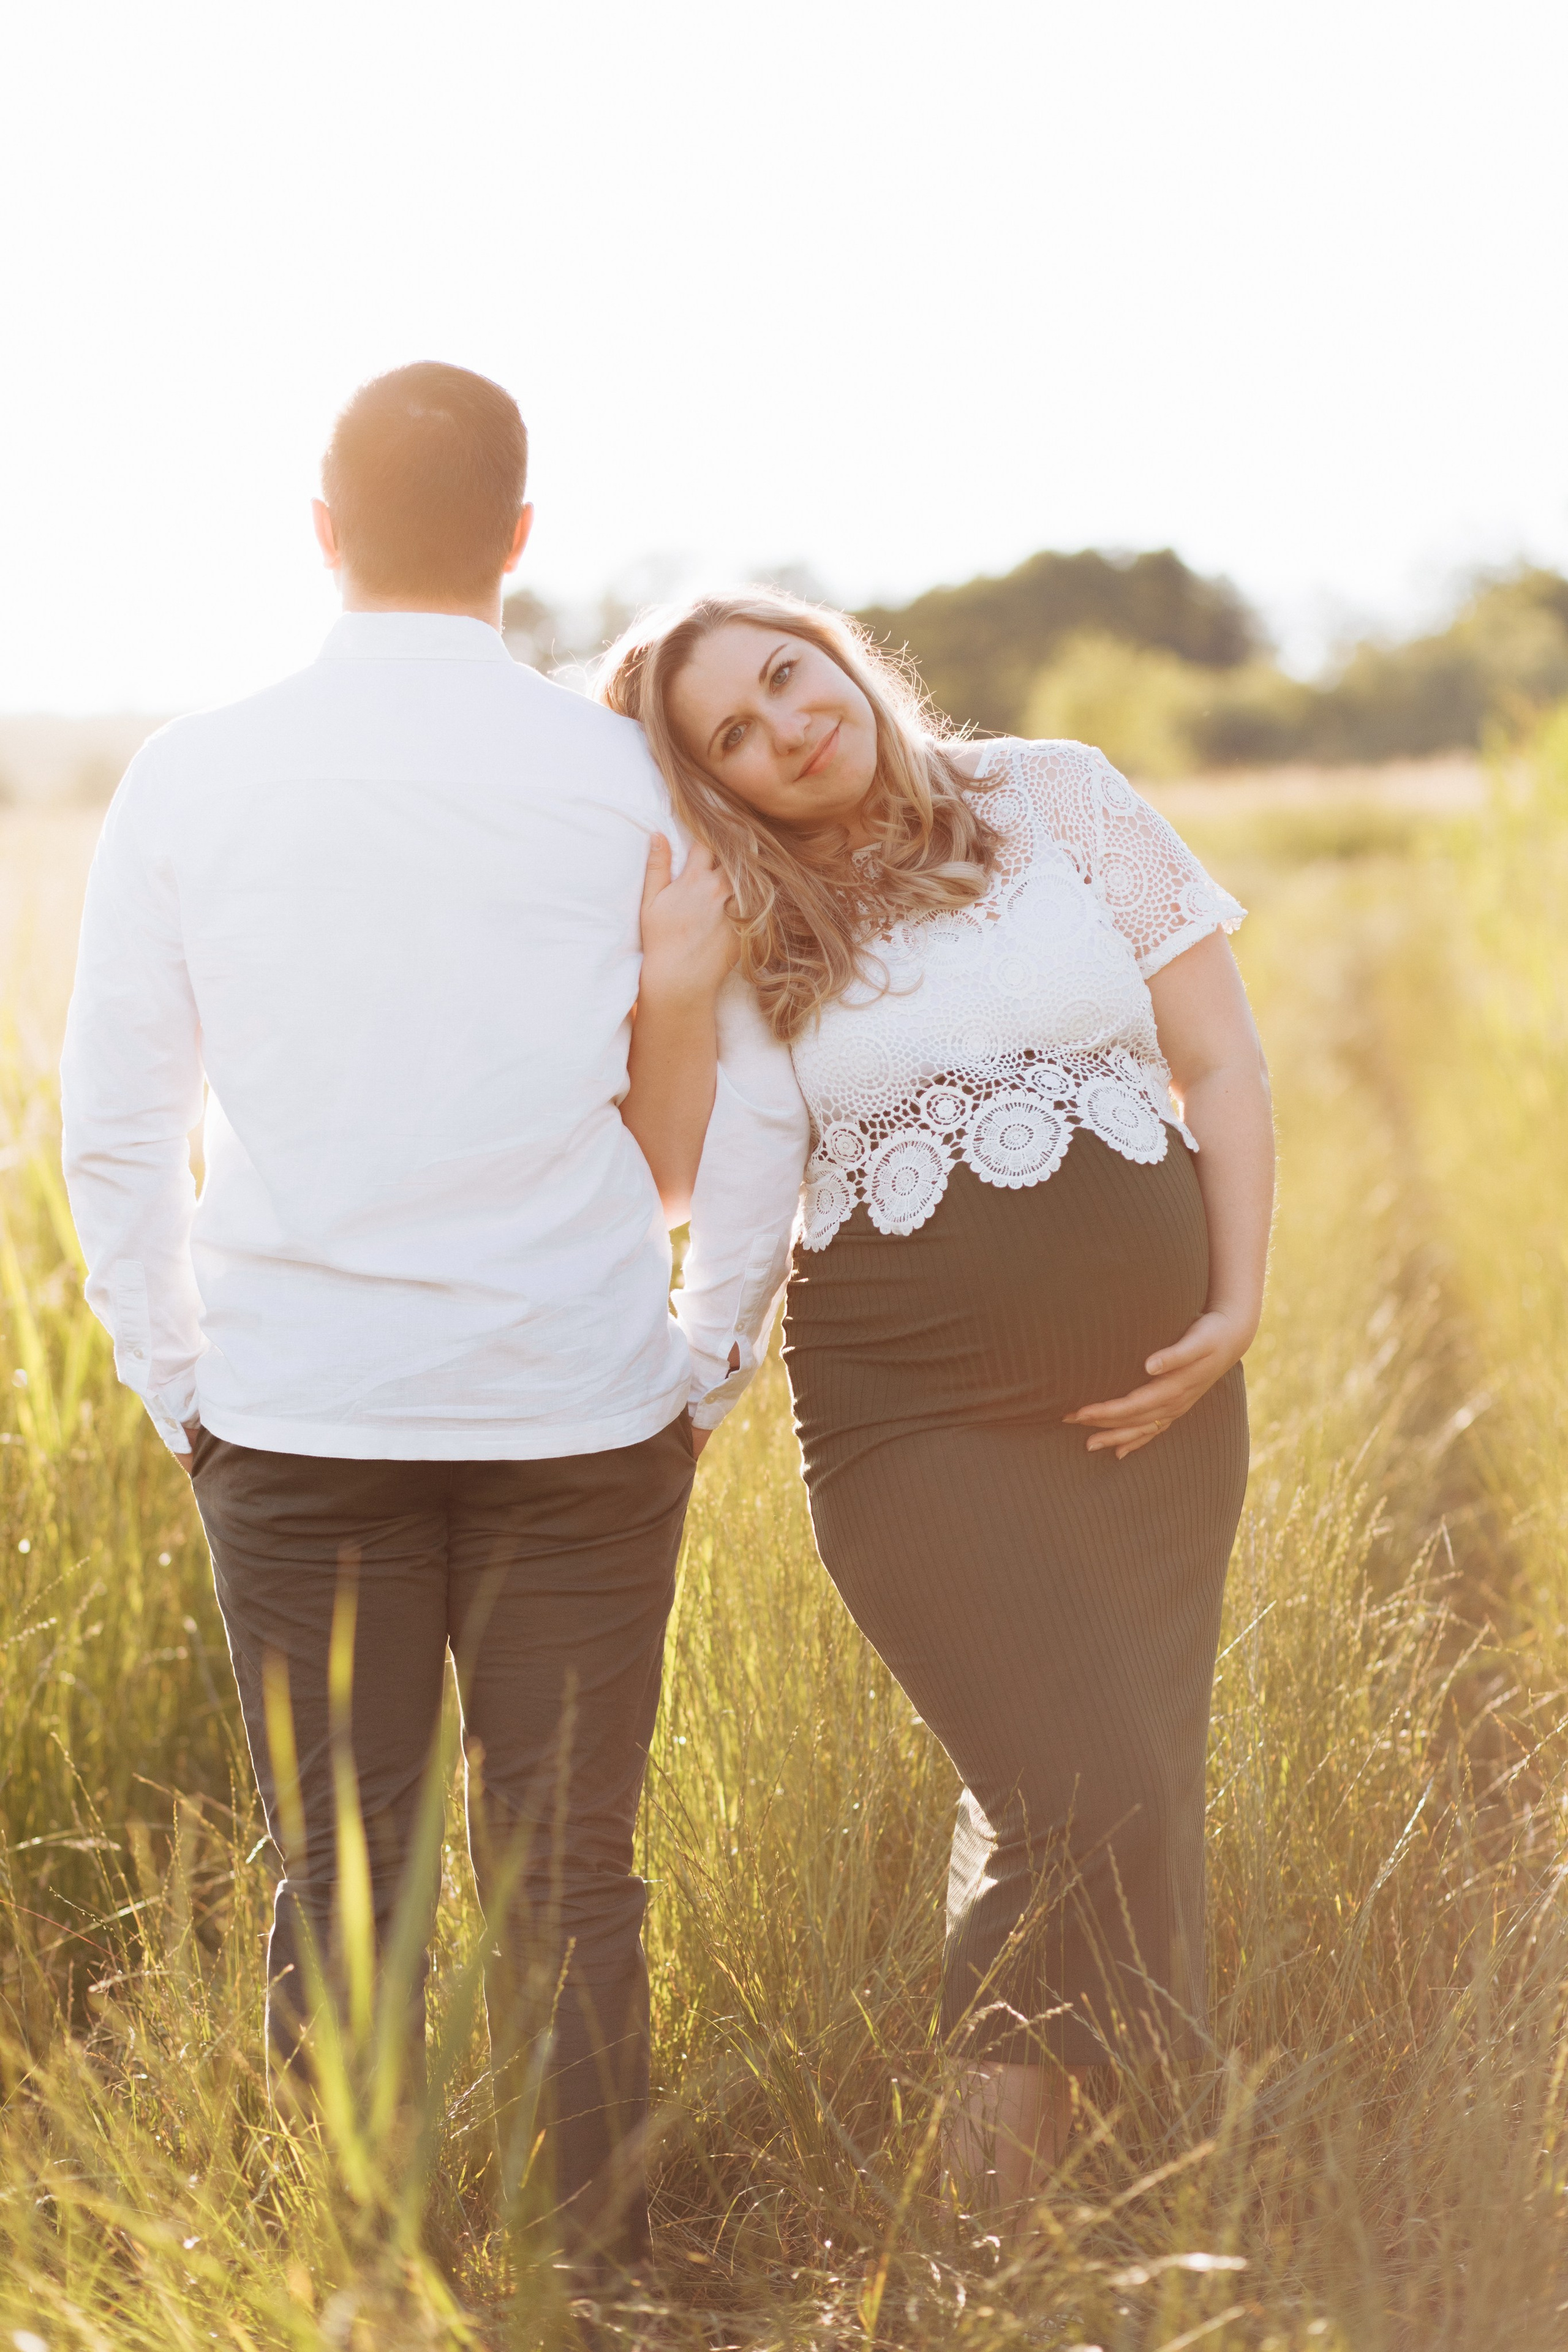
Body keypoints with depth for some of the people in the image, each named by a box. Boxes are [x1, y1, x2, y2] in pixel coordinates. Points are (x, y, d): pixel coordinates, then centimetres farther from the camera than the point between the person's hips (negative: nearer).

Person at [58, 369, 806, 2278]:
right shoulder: (624, 775, -1)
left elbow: (113, 1128, 5)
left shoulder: (190, 778, 1)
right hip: (581, 1407, 0)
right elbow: (750, 1104, 3)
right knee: (567, 1886, 8)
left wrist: (177, 1384, 14)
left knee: (336, 1882, 9)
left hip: (295, 1409, 1)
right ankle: (588, 2283, 15)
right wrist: (700, 1358, 13)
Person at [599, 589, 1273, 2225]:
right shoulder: (747, 939, 4)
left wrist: (1237, 1307, -4)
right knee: (1085, 1796, -13)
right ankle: (985, 2203, 4)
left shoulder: (1060, 801, 5)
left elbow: (1219, 1062, 6)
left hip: (1147, 1395, 3)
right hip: (915, 1415, -2)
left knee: (1138, 1780, 8)